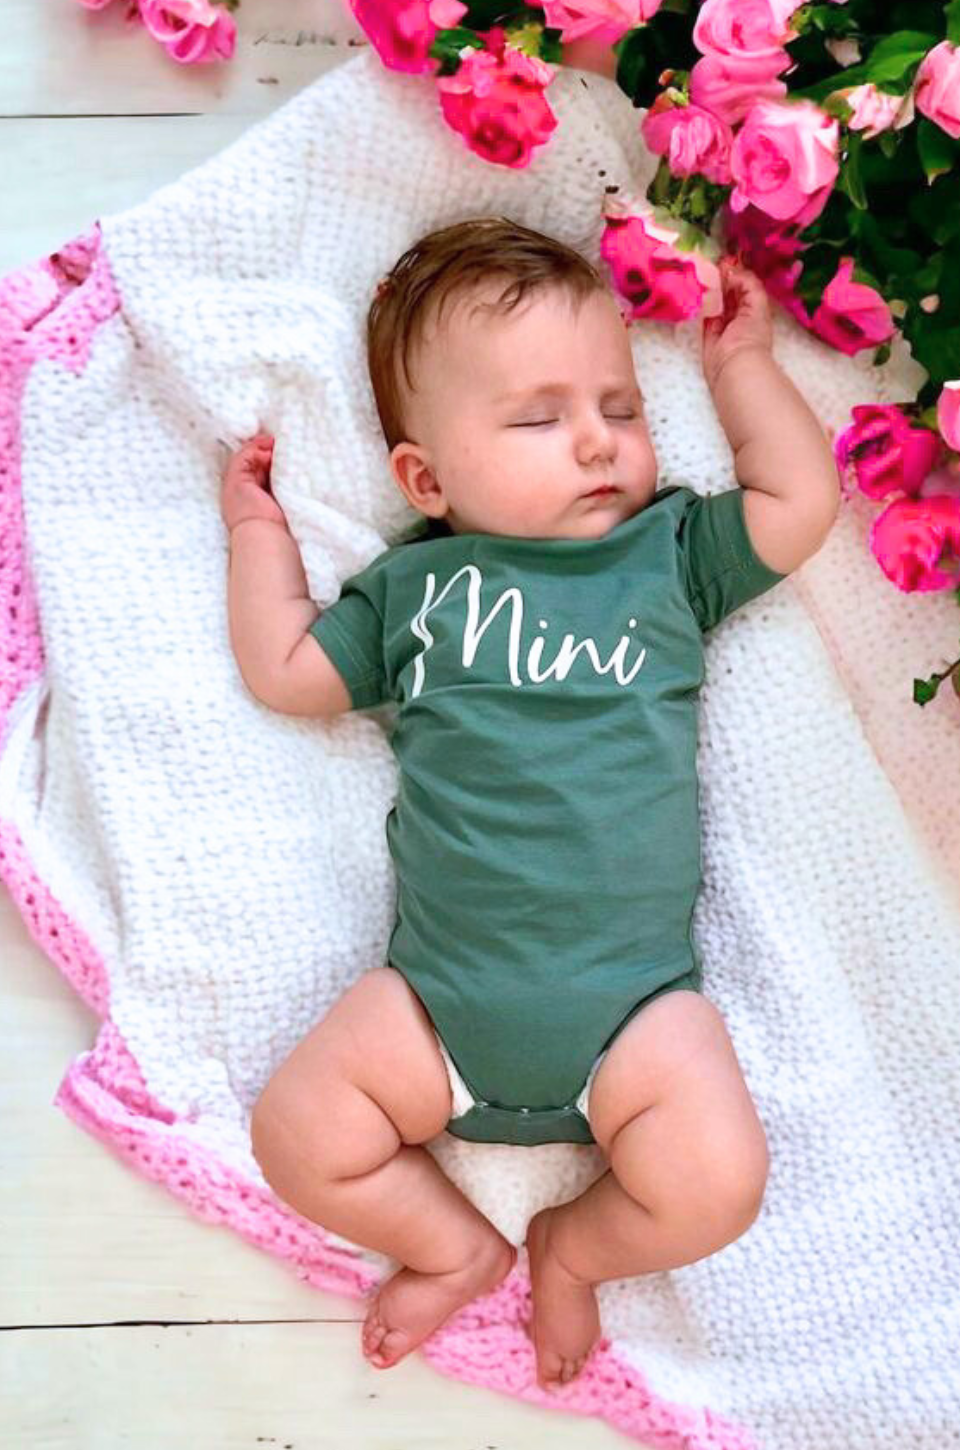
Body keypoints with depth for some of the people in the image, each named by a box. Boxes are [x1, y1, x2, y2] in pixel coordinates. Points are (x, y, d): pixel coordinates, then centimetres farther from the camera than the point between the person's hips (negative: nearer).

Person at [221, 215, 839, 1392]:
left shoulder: (672, 548, 10)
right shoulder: (414, 586, 11)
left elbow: (802, 498, 4)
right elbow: (285, 671, 16)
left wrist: (740, 365, 13)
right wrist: (257, 527, 20)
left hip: (633, 1000, 0)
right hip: (439, 998, 1)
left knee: (716, 1182, -18)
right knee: (297, 1136, -9)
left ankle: (572, 1248, 15)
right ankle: (457, 1246, 19)